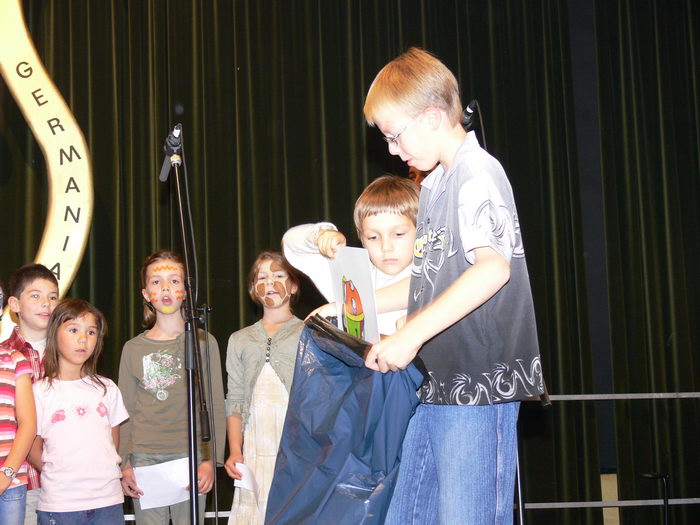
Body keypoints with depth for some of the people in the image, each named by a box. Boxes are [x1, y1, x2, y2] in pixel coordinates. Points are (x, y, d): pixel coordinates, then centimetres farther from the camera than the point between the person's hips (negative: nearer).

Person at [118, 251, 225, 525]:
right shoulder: (133, 349, 9)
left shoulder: (203, 342, 5)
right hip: (145, 458, 1)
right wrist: (124, 465, 2)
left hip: (191, 456, -1)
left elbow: (215, 406, 3)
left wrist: (210, 460, -5)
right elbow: (125, 413, 10)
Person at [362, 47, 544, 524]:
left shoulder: (478, 172, -10)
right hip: (436, 385, 10)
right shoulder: (434, 185, 19)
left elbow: (492, 268, -25)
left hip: (479, 383, -9)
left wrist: (411, 334, -29)